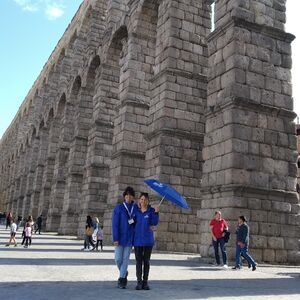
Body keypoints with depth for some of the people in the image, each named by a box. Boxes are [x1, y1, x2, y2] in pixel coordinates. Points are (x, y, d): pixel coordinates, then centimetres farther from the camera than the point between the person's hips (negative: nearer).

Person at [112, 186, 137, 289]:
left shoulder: (136, 208, 2)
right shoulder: (118, 208, -4)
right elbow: (115, 224, -7)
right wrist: (115, 238, -13)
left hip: (130, 237, 1)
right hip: (120, 237, -1)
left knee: (125, 258, 2)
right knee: (118, 259, 2)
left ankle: (122, 278, 12)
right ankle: (124, 273, 30)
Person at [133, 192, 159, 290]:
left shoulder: (151, 210, 0)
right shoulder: (136, 211, 5)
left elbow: (155, 223, -11)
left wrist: (156, 213, -24)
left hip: (148, 239, -1)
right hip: (138, 239, 1)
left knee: (146, 261, 6)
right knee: (138, 261, 3)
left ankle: (145, 282, 14)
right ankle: (139, 282, 9)